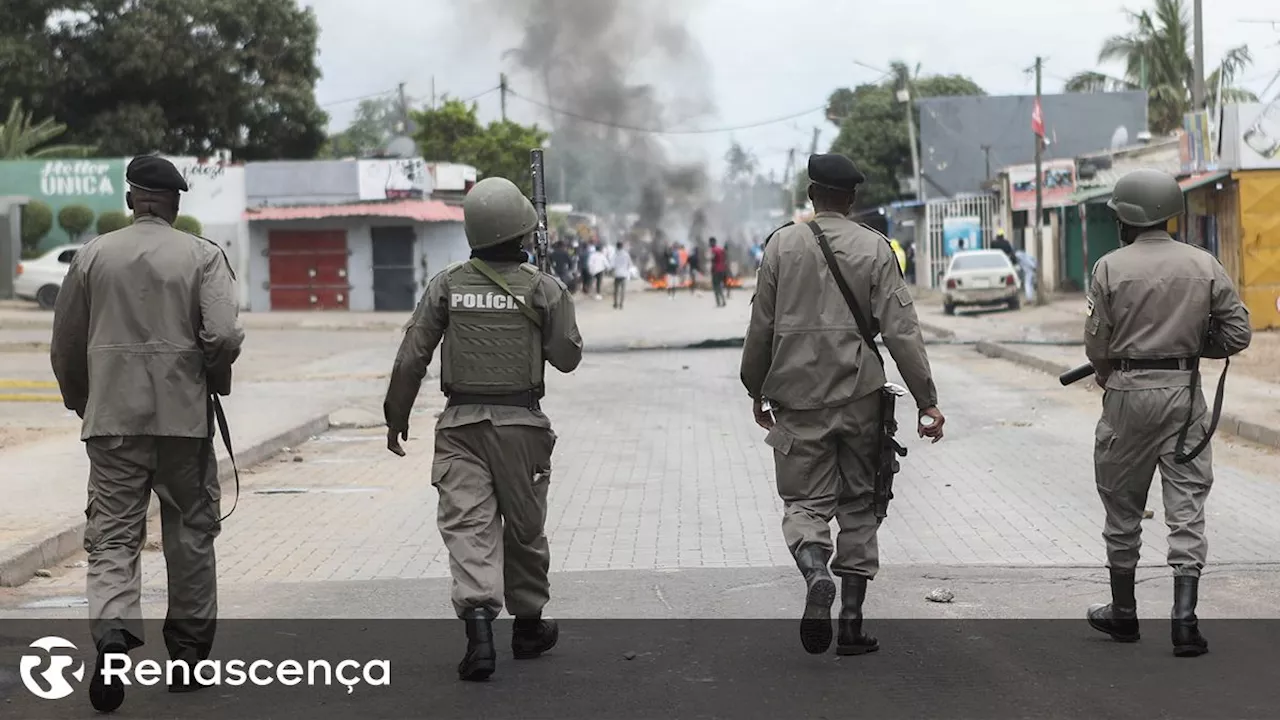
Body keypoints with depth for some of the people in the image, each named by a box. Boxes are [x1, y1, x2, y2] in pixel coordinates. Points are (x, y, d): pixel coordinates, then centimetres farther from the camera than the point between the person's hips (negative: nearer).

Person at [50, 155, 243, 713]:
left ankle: (112, 630, -23)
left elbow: (65, 344, 10)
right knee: (190, 534, 11)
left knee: (112, 535, 2)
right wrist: (215, 384, 6)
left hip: (111, 417, 1)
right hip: (184, 415, -1)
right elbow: (224, 335, -14)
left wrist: (80, 401, 25)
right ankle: (187, 656, 17)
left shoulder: (92, 255, 5)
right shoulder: (202, 255, -2)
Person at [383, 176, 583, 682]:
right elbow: (567, 357, 0)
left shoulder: (446, 285, -1)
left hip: (461, 423, 0)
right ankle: (528, 625, 28)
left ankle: (478, 622, -22)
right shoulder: (545, 289, -5)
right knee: (524, 526, 14)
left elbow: (411, 359, 0)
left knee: (468, 524, -4)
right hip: (521, 423, 0)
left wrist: (396, 416, 11)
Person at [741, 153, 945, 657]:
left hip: (798, 395, 0)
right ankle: (851, 624, 10)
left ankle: (816, 573, -26)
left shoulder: (783, 243, 1)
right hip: (860, 395, 1)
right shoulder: (875, 248, -1)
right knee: (858, 505, 11)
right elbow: (900, 330, -5)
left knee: (804, 500, 5)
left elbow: (761, 325, 4)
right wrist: (926, 401, -3)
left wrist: (756, 390, 16)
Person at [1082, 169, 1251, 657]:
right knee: (1186, 508, 3)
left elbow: (1096, 345, -6)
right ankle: (1184, 617, -5)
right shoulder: (1204, 266, 0)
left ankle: (1123, 611, 24)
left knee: (1123, 507, 13)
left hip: (1127, 395, -1)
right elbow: (1238, 334, -1)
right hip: (1184, 395, 1)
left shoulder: (1110, 268, -7)